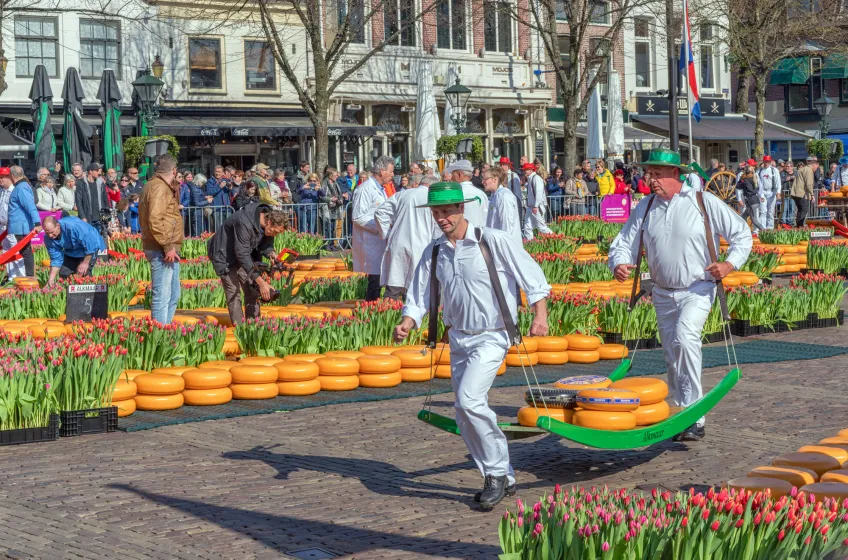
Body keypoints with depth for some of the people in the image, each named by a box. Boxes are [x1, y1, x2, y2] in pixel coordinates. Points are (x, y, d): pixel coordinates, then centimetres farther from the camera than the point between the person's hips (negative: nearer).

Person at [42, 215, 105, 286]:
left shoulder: (73, 226, -40)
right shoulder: (48, 238, -19)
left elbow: (91, 243, -31)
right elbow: (56, 259, -10)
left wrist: (85, 262, -24)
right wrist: (51, 278, -19)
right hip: (71, 252, 6)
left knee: (83, 273, -20)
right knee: (63, 274, 0)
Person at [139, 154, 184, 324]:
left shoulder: (164, 187, 18)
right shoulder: (159, 187, -14)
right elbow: (155, 220, -24)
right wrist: (168, 246, -23)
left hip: (168, 249, 11)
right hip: (162, 251, -11)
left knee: (173, 295, 18)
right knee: (162, 296, -10)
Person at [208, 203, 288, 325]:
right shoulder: (245, 224, -36)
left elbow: (266, 244, 2)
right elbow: (242, 254, -35)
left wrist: (271, 253, -24)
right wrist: (261, 282, -35)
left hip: (243, 252, 8)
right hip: (225, 254, -8)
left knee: (253, 290, 4)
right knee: (234, 293, -12)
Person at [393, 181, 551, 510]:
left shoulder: (493, 241, -10)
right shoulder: (434, 252, 5)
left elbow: (532, 276, -7)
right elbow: (420, 296, 7)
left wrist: (540, 314, -18)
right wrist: (408, 322, -12)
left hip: (491, 338, -7)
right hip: (458, 339, 7)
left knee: (469, 399, -24)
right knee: (465, 417, 7)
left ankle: (497, 472, -9)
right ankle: (504, 479, 22)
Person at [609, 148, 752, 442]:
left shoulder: (704, 202, -8)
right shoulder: (645, 207, 3)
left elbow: (742, 234, 0)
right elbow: (624, 243, 4)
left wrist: (730, 264, -16)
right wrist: (619, 264, -19)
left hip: (697, 289, -5)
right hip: (663, 293, 5)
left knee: (685, 337, -28)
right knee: (672, 357, 11)